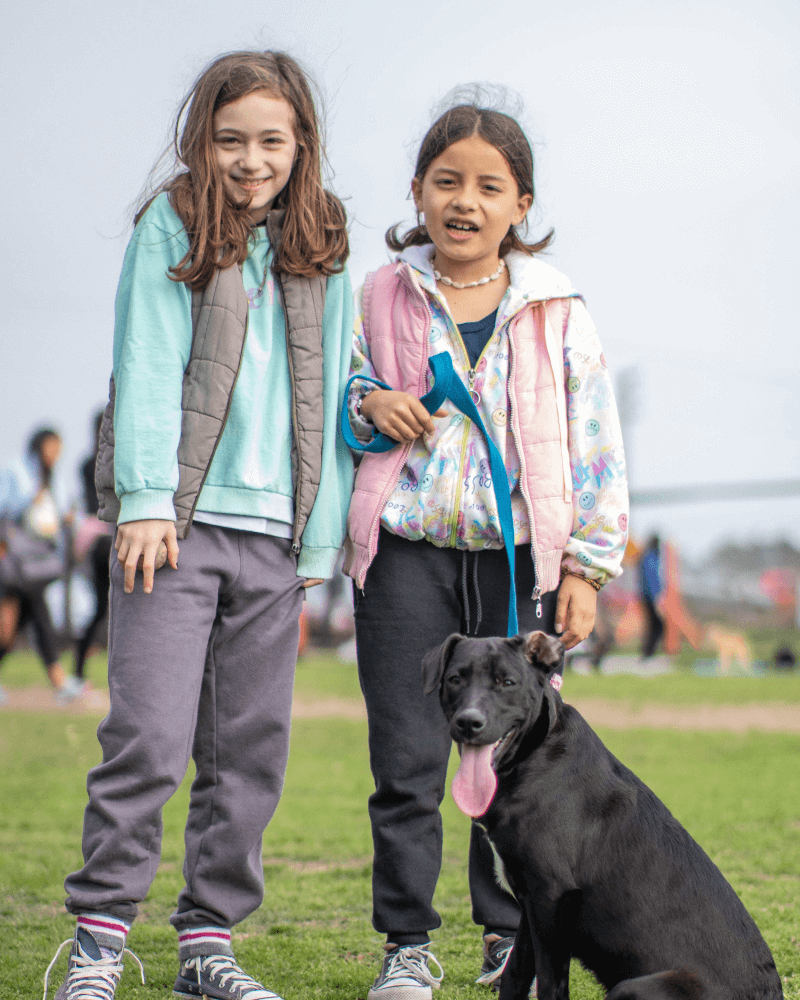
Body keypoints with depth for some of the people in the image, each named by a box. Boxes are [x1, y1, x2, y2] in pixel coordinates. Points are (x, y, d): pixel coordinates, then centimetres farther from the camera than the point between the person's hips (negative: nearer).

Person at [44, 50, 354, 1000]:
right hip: (177, 521, -4)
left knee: (250, 749, 5)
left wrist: (320, 538, 6)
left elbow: (328, 398, 12)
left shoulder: (320, 253, 13)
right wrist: (145, 499, -12)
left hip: (273, 532, 4)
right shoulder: (172, 228, 4)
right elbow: (147, 369, -3)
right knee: (149, 735, -9)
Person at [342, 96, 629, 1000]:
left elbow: (594, 441, 6)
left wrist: (585, 564, 1)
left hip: (519, 553, 0)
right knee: (406, 758, 0)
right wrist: (368, 408, -7)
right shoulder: (380, 297, 6)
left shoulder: (555, 310, 5)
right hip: (405, 551, 0)